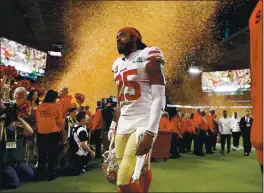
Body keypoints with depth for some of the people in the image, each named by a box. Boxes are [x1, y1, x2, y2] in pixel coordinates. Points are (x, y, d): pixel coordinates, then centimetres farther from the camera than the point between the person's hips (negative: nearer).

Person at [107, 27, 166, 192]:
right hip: (123, 124, 7)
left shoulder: (148, 58, -6)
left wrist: (150, 132, -22)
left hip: (144, 124, -7)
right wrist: (114, 127, 18)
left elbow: (159, 98, -14)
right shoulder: (118, 64, 17)